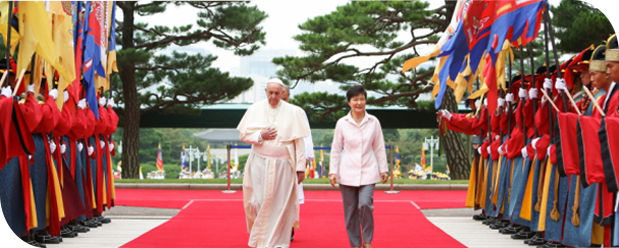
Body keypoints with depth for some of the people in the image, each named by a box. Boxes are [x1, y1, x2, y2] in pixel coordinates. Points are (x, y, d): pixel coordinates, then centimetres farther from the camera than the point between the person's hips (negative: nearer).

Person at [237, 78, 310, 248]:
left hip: (283, 165, -1)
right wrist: (261, 136, -13)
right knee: (259, 203, 2)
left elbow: (299, 142, -3)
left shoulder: (293, 112, -2)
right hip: (259, 164, 1)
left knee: (280, 205, 1)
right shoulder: (255, 109, 3)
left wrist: (301, 168, -5)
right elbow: (244, 135, 6)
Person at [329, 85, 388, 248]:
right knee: (350, 210, 4)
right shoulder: (342, 123, 1)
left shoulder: (373, 122, 2)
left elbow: (379, 148, 7)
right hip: (347, 173, 1)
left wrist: (383, 169, 7)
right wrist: (333, 171, 1)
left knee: (365, 204, -16)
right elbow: (336, 149, 5)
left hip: (368, 172, -1)